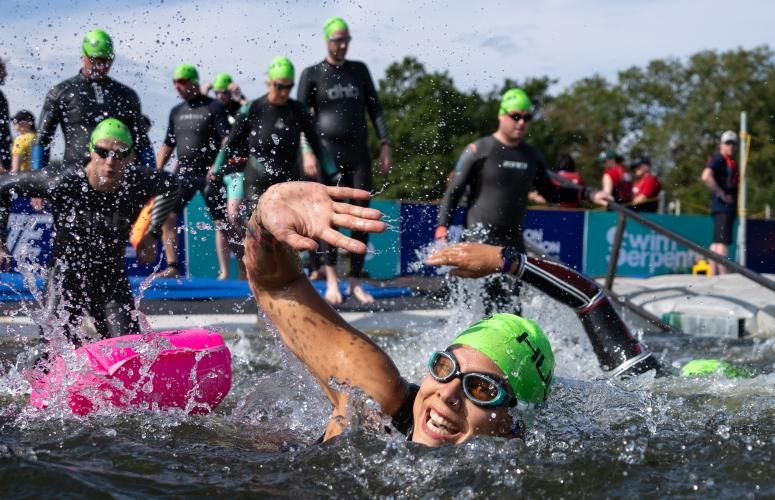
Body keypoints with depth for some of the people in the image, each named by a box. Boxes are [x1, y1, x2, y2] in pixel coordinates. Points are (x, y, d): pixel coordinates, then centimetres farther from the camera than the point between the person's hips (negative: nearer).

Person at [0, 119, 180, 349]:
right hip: (66, 277, -2)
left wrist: (152, 232, 5)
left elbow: (170, 187, 10)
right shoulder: (62, 183, -22)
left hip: (112, 280, 2)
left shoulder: (138, 183, -15)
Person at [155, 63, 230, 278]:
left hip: (209, 174, -5)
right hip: (183, 173, 5)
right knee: (166, 216, -5)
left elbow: (227, 139, -12)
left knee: (221, 222, -2)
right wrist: (157, 172, 9)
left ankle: (225, 271, 3)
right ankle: (172, 267, 2)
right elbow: (168, 145, 19)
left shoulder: (214, 107, -4)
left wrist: (217, 166, -24)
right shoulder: (176, 111, 14)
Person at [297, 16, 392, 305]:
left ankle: (355, 282, 6)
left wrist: (385, 145, 5)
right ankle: (331, 279, -10)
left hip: (359, 153, 3)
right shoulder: (312, 74, 4)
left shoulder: (359, 70, 13)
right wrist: (307, 151, -13)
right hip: (328, 151, -3)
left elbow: (374, 109, 14)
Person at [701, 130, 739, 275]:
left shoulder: (732, 162, 21)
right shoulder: (718, 159, -9)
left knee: (717, 242, 10)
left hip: (729, 207, 10)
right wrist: (722, 194, -21)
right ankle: (723, 277, -18)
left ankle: (713, 275, 13)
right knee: (723, 242, -14)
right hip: (722, 206, -10)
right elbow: (706, 177, -24)